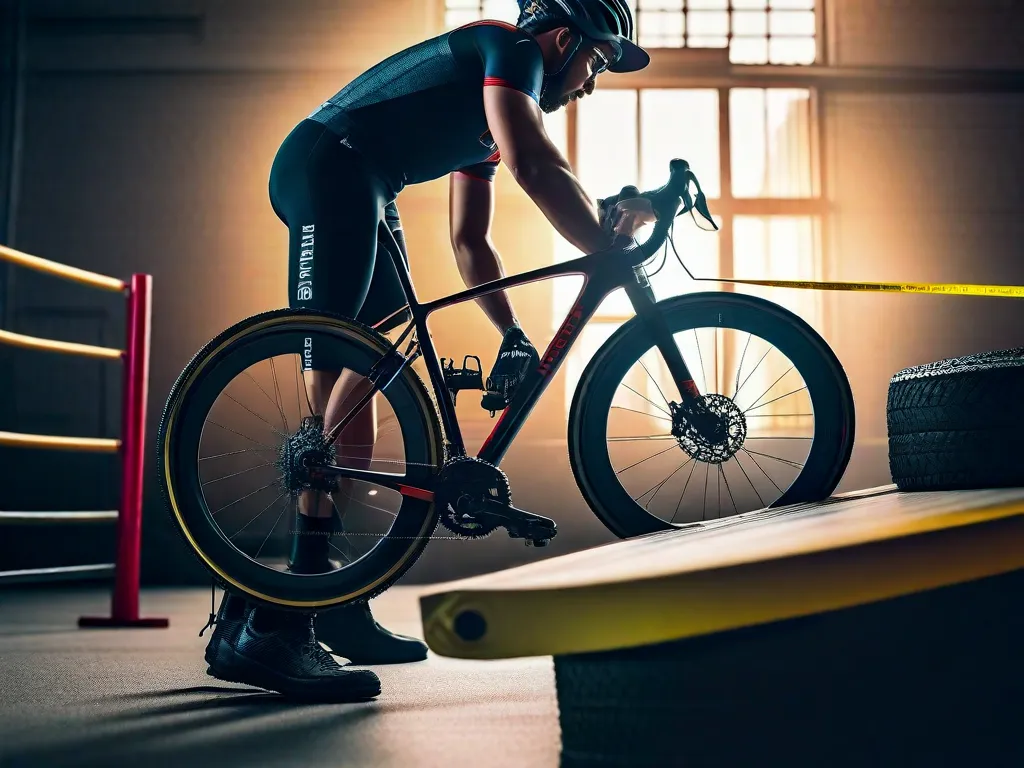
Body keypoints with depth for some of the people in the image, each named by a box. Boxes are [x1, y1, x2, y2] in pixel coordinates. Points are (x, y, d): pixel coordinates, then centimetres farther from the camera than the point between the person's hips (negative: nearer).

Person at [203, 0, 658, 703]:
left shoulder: (487, 120, 26)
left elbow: (471, 244, 26)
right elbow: (535, 167, -20)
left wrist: (515, 336, 22)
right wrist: (611, 250, -14)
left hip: (359, 191, 11)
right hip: (328, 167, -11)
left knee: (366, 377, 7)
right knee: (332, 376, -21)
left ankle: (334, 607, 13)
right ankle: (262, 625, -24)